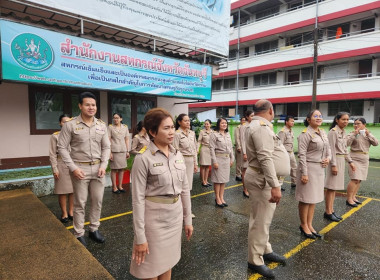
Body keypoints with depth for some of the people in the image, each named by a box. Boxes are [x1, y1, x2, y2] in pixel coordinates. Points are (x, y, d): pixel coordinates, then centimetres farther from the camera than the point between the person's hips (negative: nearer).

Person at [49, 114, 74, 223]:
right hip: (62, 165, -2)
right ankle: (64, 213, 20)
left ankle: (71, 211, 23)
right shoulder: (55, 136, -1)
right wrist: (55, 169, -8)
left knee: (73, 190, 8)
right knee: (63, 191, 5)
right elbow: (52, 154, -3)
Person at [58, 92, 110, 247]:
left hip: (98, 168, 4)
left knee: (97, 201, 11)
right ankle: (79, 234, 22)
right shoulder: (70, 125, -6)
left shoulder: (102, 125, 4)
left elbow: (106, 147, 8)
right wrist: (73, 168, -12)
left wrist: (103, 165, -5)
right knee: (80, 203, 6)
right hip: (80, 168, -3)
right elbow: (62, 147, -5)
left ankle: (94, 229, 29)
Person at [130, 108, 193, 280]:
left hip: (175, 216, 5)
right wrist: (140, 237, -15)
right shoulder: (143, 158, -17)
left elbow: (185, 190, 8)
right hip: (155, 217, -5)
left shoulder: (178, 155, 1)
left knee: (168, 263, 22)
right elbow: (138, 199, -16)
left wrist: (188, 219, 11)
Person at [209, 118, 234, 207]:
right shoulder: (214, 135, -9)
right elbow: (212, 149, -12)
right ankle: (217, 199, 12)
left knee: (224, 179, 11)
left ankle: (221, 197, 21)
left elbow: (231, 148, 15)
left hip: (227, 159, 6)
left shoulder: (228, 134, 10)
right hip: (218, 158, -6)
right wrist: (214, 161, -16)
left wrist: (232, 159, 11)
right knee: (218, 179, 1)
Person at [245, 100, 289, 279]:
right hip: (263, 180, -11)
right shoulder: (262, 127, -20)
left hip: (265, 179, 11)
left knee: (263, 219, 21)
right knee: (260, 221, 0)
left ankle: (265, 250, 36)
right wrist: (275, 185, -30)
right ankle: (255, 261, 14)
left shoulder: (258, 125, 15)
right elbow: (266, 159, -29)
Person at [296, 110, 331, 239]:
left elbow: (328, 148, 21)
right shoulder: (305, 134, -14)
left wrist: (328, 158, -1)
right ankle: (304, 225, 19)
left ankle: (309, 225, 28)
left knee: (314, 198, 15)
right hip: (309, 168, -8)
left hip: (320, 169, 8)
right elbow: (302, 155, -17)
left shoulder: (323, 133, 11)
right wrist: (304, 173, -19)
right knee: (305, 198, 3)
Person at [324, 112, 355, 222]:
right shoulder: (333, 132, -12)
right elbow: (332, 149, -16)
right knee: (331, 187, -3)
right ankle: (328, 212, 6)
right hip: (335, 160, -8)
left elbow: (344, 149, 20)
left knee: (334, 187, 12)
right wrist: (333, 165, -19)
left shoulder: (343, 132, 14)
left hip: (341, 160, 8)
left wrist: (350, 161, 15)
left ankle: (331, 210, 19)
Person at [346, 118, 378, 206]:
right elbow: (347, 143, -19)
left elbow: (376, 143, 0)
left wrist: (369, 134, -9)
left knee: (359, 180, 9)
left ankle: (353, 196, 19)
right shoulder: (352, 134, -4)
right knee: (355, 179, -13)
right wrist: (354, 134, -20)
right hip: (355, 158, -6)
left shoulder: (368, 134, 11)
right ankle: (349, 199, -7)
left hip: (365, 159, 6)